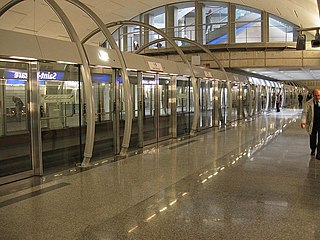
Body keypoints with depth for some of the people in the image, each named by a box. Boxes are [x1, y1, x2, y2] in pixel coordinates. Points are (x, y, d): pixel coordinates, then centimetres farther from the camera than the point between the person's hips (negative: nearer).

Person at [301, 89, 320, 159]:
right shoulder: (309, 103, -6)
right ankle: (313, 150, 40)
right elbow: (305, 112, -8)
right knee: (313, 139, 15)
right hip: (313, 124, 0)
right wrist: (303, 122, -20)